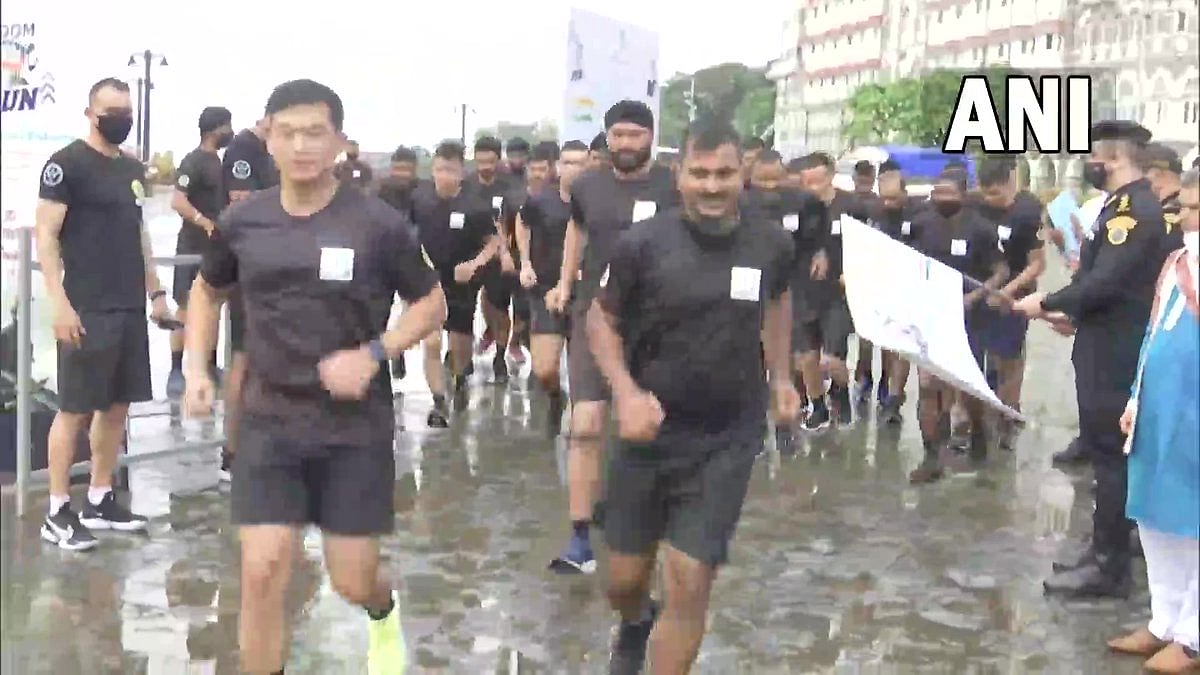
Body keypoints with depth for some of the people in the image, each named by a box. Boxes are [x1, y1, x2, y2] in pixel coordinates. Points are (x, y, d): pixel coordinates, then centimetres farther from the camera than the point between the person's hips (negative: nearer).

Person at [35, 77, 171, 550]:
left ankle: (100, 502, 21)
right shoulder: (67, 164, -7)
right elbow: (45, 235, -12)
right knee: (75, 409, -3)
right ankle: (57, 513, 4)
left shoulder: (133, 170, 15)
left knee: (118, 406, 11)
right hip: (87, 310, -7)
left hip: (131, 308, 7)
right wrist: (59, 302, -20)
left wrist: (155, 292, 18)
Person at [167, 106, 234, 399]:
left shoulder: (217, 160, 12)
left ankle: (211, 367, 21)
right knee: (186, 309, -5)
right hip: (194, 246, -8)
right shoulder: (194, 161, -14)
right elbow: (178, 201, -26)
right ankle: (176, 372, -1)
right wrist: (207, 224, -35)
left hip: (215, 246, 8)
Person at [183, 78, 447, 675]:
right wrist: (196, 368, 4)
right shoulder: (242, 222, -1)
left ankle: (383, 613, 43)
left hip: (356, 428, -2)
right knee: (262, 574, -6)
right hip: (270, 423, 2)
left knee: (352, 582, 5)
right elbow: (206, 290, 18)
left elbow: (432, 304, 0)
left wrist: (374, 353, -16)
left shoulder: (378, 224, -11)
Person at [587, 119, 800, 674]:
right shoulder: (642, 243, -13)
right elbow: (601, 319, 0)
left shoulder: (771, 244, -5)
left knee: (690, 585, -7)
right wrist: (625, 392, -15)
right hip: (648, 432, 0)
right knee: (624, 579, 12)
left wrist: (781, 376, 12)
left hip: (727, 442, 0)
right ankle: (635, 625, 50)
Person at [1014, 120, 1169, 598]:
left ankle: (1108, 567, 3)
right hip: (1110, 348, 10)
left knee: (1110, 455, -4)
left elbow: (1105, 282, -25)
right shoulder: (1132, 205, 13)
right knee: (1108, 452, 16)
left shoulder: (1133, 208, -19)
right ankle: (1108, 551, 26)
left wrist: (1047, 303, -14)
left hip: (1113, 356, -10)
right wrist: (1075, 315, 11)